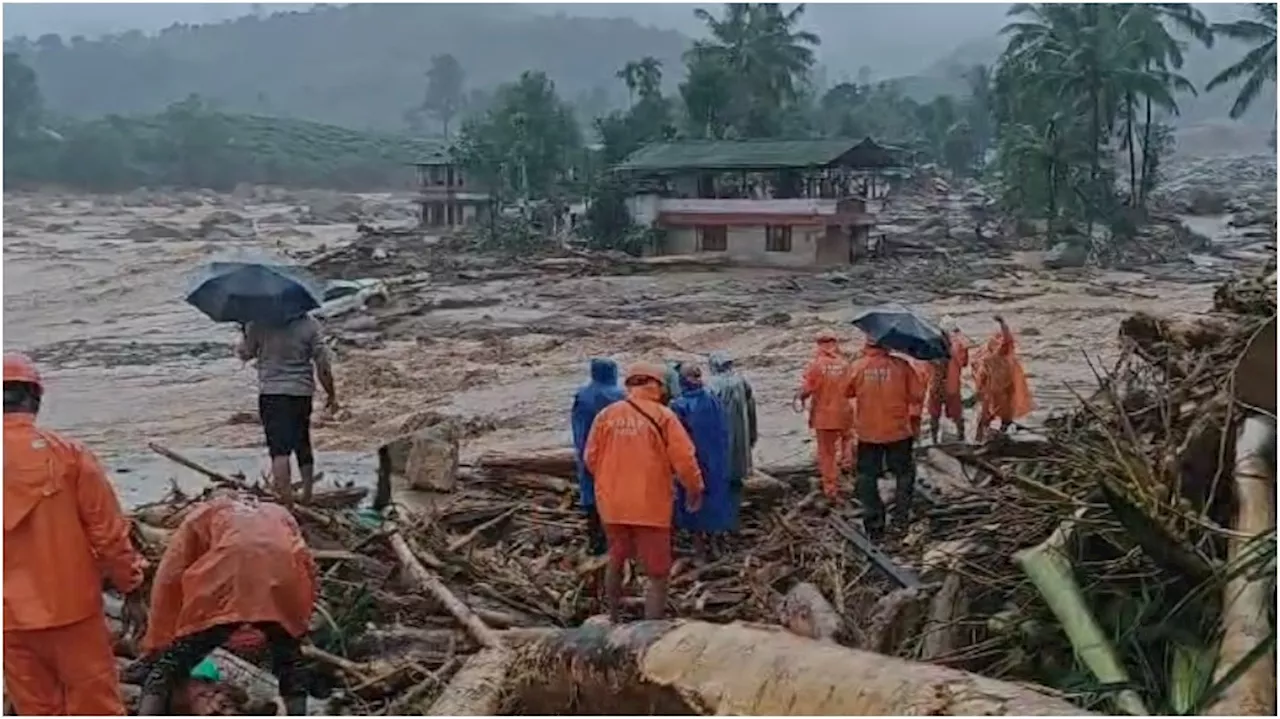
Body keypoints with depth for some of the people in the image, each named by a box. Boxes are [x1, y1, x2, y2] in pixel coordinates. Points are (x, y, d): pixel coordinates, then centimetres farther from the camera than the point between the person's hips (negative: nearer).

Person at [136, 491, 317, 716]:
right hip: (285, 576, 2)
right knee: (289, 661, 25)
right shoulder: (279, 513, 41)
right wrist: (298, 625, 35)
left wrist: (155, 644, 28)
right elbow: (307, 565, 28)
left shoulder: (203, 513, 36)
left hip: (224, 575, -2)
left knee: (173, 660, 13)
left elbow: (169, 578, 26)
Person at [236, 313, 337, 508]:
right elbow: (322, 364, -5)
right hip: (302, 392, 2)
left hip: (271, 392, -2)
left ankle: (287, 503, -16)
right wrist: (332, 395, 5)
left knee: (279, 449, -7)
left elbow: (244, 354, 5)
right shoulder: (309, 324, -6)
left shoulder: (258, 324, -7)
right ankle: (307, 496, 29)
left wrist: (246, 332, 23)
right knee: (303, 445, 19)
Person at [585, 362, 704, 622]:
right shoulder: (663, 416, -10)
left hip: (612, 504, 4)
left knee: (616, 562, 25)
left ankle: (613, 620, 38)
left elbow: (591, 458, 3)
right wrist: (694, 488, 5)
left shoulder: (606, 415, -1)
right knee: (657, 574, 6)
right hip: (650, 506, -4)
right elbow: (684, 458, -12)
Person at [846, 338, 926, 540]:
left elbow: (847, 392, 7)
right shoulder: (901, 365, -11)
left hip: (868, 433, 0)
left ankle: (874, 526, 11)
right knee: (904, 474, 18)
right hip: (898, 431, 0)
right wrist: (914, 415, 10)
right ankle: (901, 518, 16)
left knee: (867, 478, 11)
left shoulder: (857, 367, -9)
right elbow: (917, 395, -7)